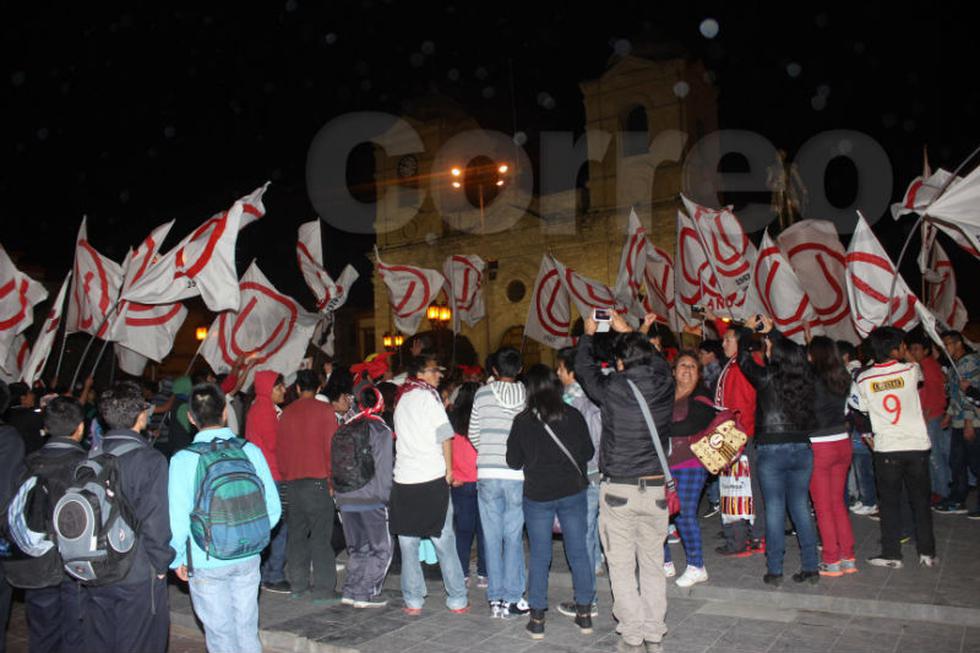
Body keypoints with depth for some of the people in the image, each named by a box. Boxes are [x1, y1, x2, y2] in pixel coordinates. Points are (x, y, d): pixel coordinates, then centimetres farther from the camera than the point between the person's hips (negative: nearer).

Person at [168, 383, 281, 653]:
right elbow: (273, 507, -3)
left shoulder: (183, 460, -13)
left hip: (207, 563, -2)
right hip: (248, 559, 3)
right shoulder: (251, 451, -7)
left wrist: (177, 560, 4)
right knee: (247, 630, 17)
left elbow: (177, 518, -12)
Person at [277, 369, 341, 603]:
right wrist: (332, 480, 0)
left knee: (296, 533, 12)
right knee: (321, 536, -3)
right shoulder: (324, 410, -3)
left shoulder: (286, 413, 9)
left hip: (292, 481, 5)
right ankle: (323, 590, -2)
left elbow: (280, 448, 12)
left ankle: (298, 585, 18)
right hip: (317, 480, -5)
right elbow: (331, 446, -6)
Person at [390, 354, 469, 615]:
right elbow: (444, 434, -12)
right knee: (444, 541, 5)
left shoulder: (401, 398, 13)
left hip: (403, 479, 4)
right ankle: (457, 600, 11)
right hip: (432, 477, -4)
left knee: (408, 544, 10)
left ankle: (413, 601, 13)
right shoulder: (428, 395, -3)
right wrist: (449, 470, -4)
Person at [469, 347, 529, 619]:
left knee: (492, 537, 9)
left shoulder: (483, 393, 0)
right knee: (513, 537, 8)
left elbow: (473, 434, 6)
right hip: (518, 475, 0)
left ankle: (496, 599, 15)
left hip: (487, 473, 0)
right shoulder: (528, 396, -1)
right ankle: (512, 599, 11)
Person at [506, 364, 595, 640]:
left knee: (539, 557, 8)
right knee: (578, 552, 11)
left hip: (537, 495, -1)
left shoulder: (522, 421, -10)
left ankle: (537, 618, 13)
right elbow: (588, 452, 4)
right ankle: (585, 613, 19)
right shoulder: (573, 416, -7)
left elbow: (514, 461, -2)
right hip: (573, 492, 1)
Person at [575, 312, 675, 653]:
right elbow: (658, 361, 18)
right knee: (653, 565, 14)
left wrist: (589, 333, 22)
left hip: (618, 490, -3)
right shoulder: (664, 386, -5)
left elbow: (584, 367, 6)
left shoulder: (611, 388, -13)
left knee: (622, 567, 7)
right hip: (655, 488, 4)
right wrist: (627, 331, 27)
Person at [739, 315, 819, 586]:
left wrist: (748, 329, 18)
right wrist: (770, 331, 29)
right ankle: (811, 567, 16)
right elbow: (791, 351, 20)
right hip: (802, 449, 4)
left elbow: (743, 357, 4)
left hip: (771, 450, -4)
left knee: (775, 509, 2)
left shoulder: (767, 379, -11)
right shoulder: (805, 379, 2)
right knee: (801, 507, 12)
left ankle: (774, 571, 7)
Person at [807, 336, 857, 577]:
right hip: (842, 442, 6)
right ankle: (848, 557, 20)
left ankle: (832, 561, 11)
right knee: (838, 502, 16)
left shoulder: (812, 379, -16)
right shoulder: (842, 378, 1)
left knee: (823, 507, 5)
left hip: (818, 446, -6)